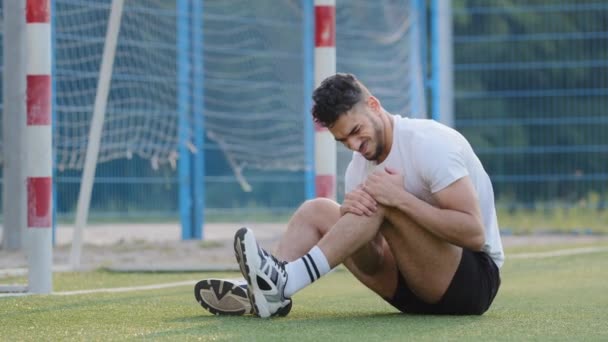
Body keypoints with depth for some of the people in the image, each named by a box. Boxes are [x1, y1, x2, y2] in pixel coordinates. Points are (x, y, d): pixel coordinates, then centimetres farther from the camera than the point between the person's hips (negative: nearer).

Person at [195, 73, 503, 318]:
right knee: (317, 211, 1)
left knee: (380, 199, -26)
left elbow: (474, 234, -25)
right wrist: (351, 213, -25)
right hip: (417, 288, 8)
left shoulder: (429, 143, -16)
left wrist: (401, 198, -30)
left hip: (476, 278, -8)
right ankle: (259, 290, -20)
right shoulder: (360, 168, 5)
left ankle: (286, 282, -33)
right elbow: (373, 263, -4)